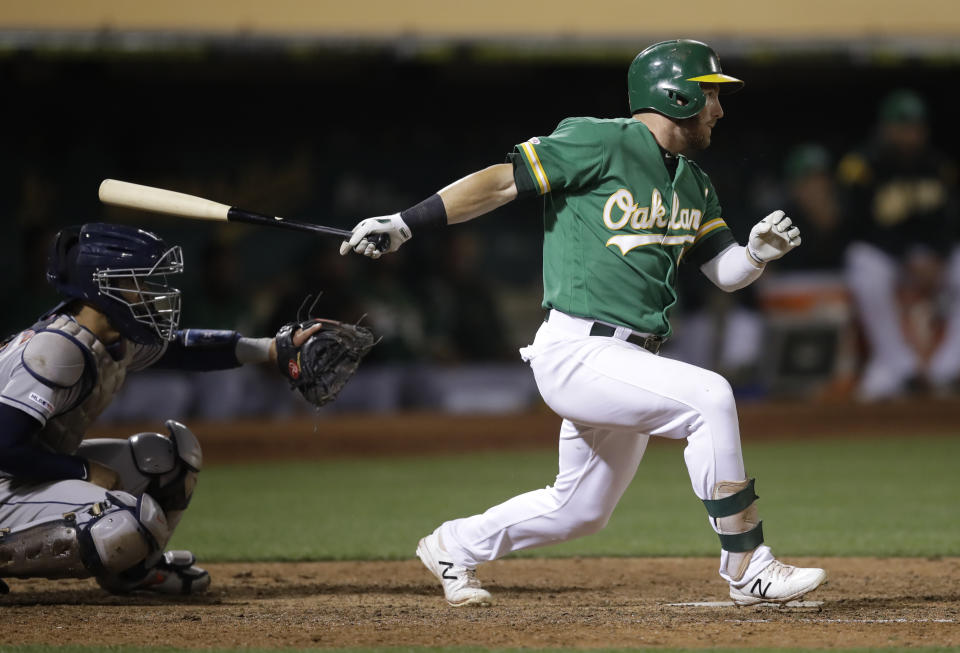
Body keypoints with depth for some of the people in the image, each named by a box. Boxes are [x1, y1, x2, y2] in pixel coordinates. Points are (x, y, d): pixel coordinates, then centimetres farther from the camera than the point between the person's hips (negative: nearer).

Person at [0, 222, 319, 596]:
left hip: (41, 470, 10)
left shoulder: (117, 339, 4)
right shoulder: (59, 348, -26)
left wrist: (274, 348, 12)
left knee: (171, 452, 14)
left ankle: (132, 567, 27)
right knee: (135, 521, -30)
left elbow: (180, 348, 21)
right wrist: (87, 472, -20)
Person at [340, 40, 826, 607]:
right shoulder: (601, 144, -8)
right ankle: (749, 569, -21)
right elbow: (503, 181, -10)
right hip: (576, 353, -9)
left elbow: (726, 272, 16)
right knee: (708, 396, -26)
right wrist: (404, 224, -17)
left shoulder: (694, 186, 17)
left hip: (633, 362, 9)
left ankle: (454, 546, 39)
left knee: (580, 511, 16)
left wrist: (759, 252, -7)